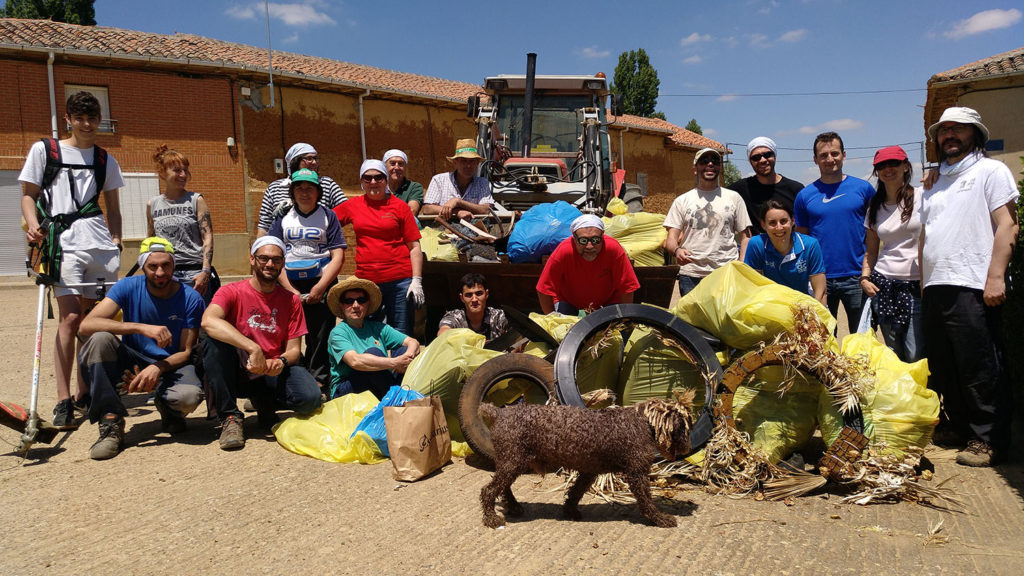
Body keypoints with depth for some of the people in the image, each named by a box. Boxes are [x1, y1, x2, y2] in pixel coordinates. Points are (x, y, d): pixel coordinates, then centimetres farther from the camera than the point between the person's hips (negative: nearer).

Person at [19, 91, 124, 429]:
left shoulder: (105, 160, 19)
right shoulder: (44, 150, 11)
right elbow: (29, 195, 8)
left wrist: (116, 240, 7)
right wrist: (33, 225, -10)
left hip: (102, 247, 3)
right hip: (64, 244, -3)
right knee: (70, 317, -13)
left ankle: (85, 395, 16)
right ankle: (63, 401, -9)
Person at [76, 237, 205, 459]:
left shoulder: (191, 299, -11)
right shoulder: (128, 287, -10)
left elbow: (186, 352, -8)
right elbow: (86, 325, -24)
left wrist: (157, 368, -30)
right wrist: (141, 328, -34)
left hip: (172, 364, -1)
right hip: (133, 360, 1)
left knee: (189, 396, -35)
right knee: (100, 339, -30)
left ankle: (167, 408, 7)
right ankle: (111, 423, -21)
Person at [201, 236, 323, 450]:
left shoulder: (291, 300, 4)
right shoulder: (233, 292, -6)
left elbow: (293, 349, 3)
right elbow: (208, 320, -29)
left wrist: (281, 361, -23)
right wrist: (253, 348, -38)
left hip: (273, 374, 2)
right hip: (236, 373, -2)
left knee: (311, 397, -27)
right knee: (215, 341, -31)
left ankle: (263, 402, 9)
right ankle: (230, 417, -19)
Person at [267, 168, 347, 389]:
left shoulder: (328, 216, 9)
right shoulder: (283, 217, 13)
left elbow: (338, 256, 0)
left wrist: (320, 287, -10)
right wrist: (291, 290, -6)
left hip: (322, 284, -1)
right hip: (289, 286, 2)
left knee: (320, 337, -2)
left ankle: (318, 379, 6)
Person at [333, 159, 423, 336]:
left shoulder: (399, 206, 3)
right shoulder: (353, 205, 10)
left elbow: (414, 247, 1)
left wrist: (417, 280, -6)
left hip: (399, 280, -2)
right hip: (365, 280, 3)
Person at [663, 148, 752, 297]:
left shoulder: (734, 198, 13)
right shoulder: (682, 201, 11)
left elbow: (745, 236, 12)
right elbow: (671, 238, 4)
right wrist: (676, 250, -19)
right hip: (691, 275, 0)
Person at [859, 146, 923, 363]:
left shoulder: (921, 198, 2)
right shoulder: (875, 207, 14)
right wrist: (865, 278, 3)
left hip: (917, 285, -4)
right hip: (883, 285, 4)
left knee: (915, 355, -10)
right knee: (895, 355, 7)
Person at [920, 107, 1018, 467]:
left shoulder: (991, 170, 3)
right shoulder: (936, 184, 23)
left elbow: (1007, 225, -6)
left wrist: (995, 277, -16)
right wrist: (925, 283, 15)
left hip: (972, 288, -7)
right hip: (935, 289, 7)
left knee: (980, 369, -5)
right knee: (944, 368, 11)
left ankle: (988, 440, 3)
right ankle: (960, 427, 22)